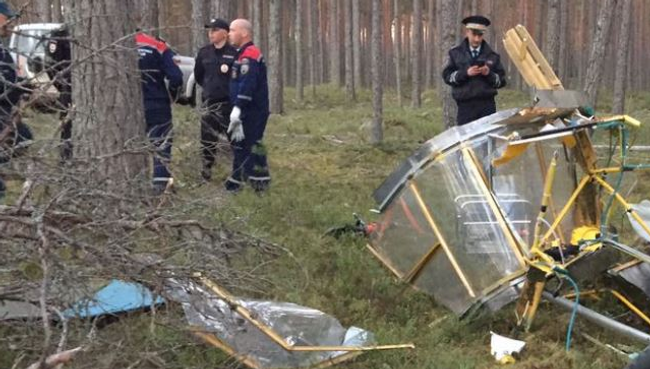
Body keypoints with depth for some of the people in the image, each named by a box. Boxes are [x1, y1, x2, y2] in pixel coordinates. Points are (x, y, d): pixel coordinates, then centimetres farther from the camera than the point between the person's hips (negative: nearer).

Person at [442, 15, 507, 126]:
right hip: (465, 105, -1)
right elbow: (447, 76, 1)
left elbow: (502, 81, 8)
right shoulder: (456, 54, 8)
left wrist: (489, 74, -11)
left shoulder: (492, 56, 10)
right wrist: (465, 73, -13)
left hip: (487, 105, 1)